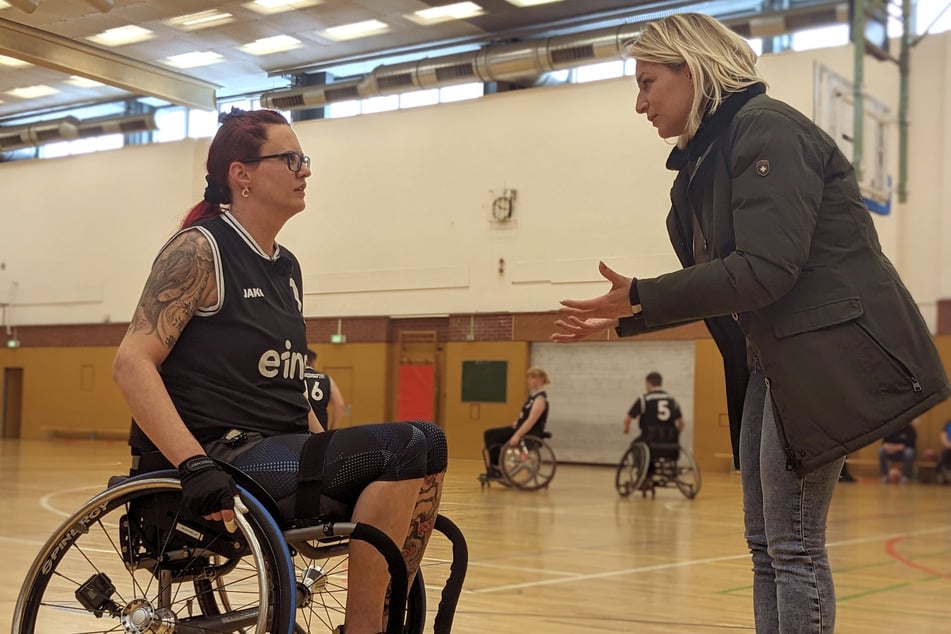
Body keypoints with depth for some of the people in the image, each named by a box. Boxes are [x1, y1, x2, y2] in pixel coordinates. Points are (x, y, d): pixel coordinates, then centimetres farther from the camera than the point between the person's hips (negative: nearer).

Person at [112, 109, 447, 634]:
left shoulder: (286, 269, 16)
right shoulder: (199, 249, -7)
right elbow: (131, 362, -17)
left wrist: (331, 456, 13)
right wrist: (195, 465, -28)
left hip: (279, 455, 8)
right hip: (218, 464, -8)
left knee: (427, 447, -6)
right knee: (409, 447, -21)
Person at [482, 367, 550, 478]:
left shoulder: (540, 398, -15)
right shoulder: (533, 396, 15)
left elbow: (531, 420, -26)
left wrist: (517, 436, -32)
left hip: (529, 435, -10)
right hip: (521, 428, 10)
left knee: (492, 437, -19)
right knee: (489, 434, -1)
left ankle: (497, 470, -9)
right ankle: (493, 469, -1)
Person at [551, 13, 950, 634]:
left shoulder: (768, 130, -13)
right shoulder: (701, 163, 14)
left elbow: (766, 268, -23)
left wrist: (641, 296, -20)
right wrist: (625, 318, 8)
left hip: (826, 352, -10)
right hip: (771, 359, 10)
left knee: (794, 547, -6)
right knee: (764, 543, 12)